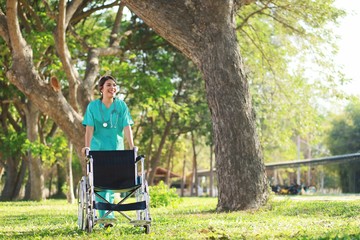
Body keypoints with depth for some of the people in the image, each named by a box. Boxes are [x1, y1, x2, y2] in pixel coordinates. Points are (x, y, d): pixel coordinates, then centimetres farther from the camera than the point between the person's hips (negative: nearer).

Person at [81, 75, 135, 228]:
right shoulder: (93, 106, 0)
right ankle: (104, 217, -7)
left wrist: (131, 147, -15)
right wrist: (87, 146, -20)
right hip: (98, 149, -1)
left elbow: (127, 127, -5)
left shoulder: (121, 105, 2)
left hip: (116, 149, 1)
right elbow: (89, 128, -7)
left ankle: (108, 213, 14)